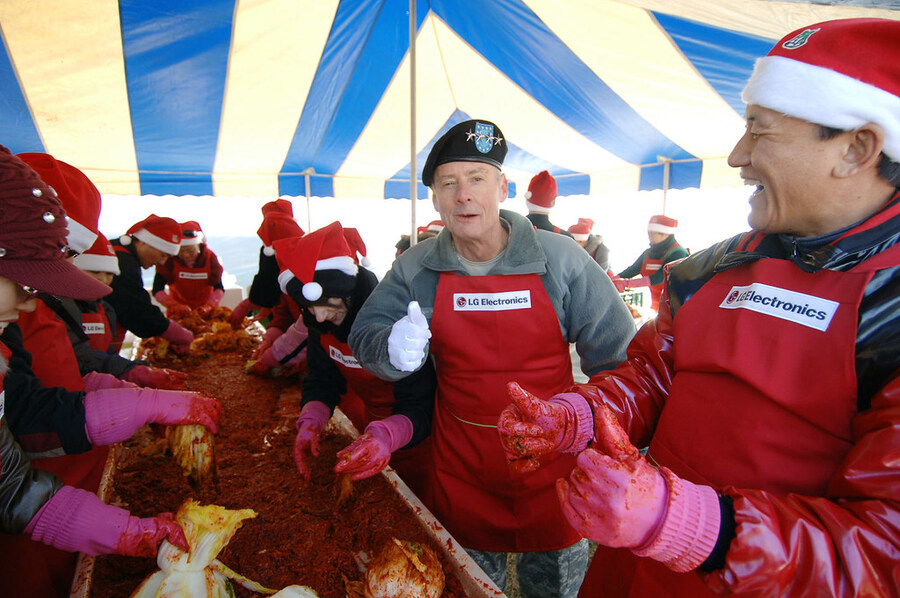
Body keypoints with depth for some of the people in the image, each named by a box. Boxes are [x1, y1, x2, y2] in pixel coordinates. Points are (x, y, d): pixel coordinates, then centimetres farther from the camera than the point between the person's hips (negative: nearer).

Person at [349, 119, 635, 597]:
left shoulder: (560, 259, -12)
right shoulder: (415, 269, -7)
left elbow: (616, 355, -5)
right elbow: (364, 334, -3)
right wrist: (394, 349, -25)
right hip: (459, 463, 1)